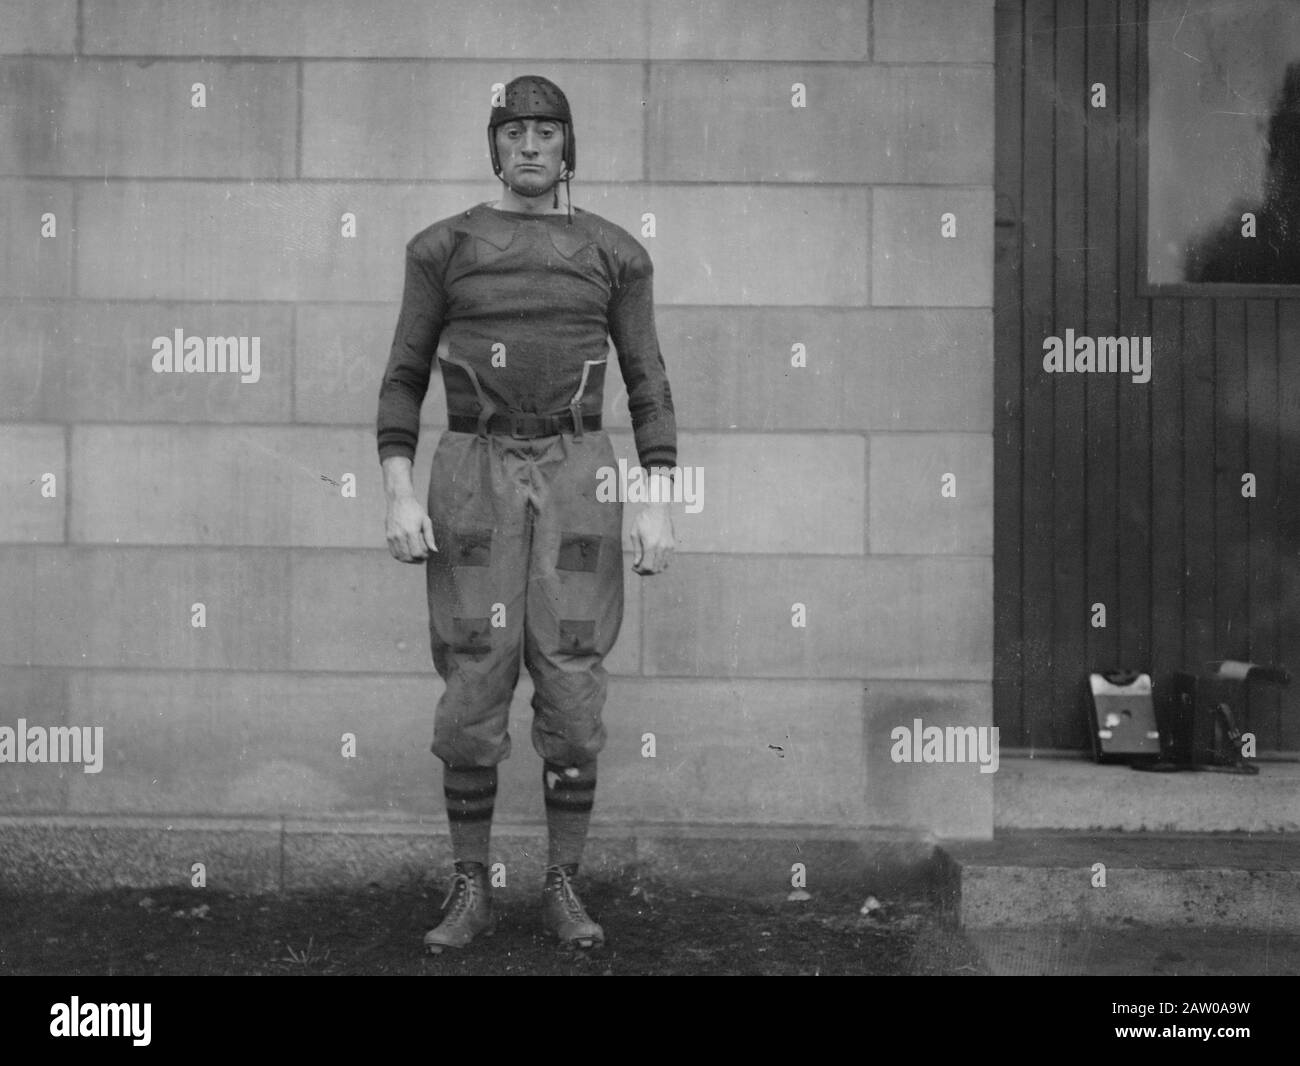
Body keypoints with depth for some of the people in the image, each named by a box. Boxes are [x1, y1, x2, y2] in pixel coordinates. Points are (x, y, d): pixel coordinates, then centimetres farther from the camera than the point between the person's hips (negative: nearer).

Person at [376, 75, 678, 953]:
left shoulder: (614, 252, 8)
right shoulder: (444, 247, 6)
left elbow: (649, 387, 7)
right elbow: (404, 382, 6)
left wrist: (661, 507, -3)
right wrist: (400, 499, -6)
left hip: (576, 480, 0)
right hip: (476, 480, 0)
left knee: (571, 691, -2)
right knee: (474, 692, -2)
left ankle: (563, 890, 12)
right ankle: (471, 892, 11)